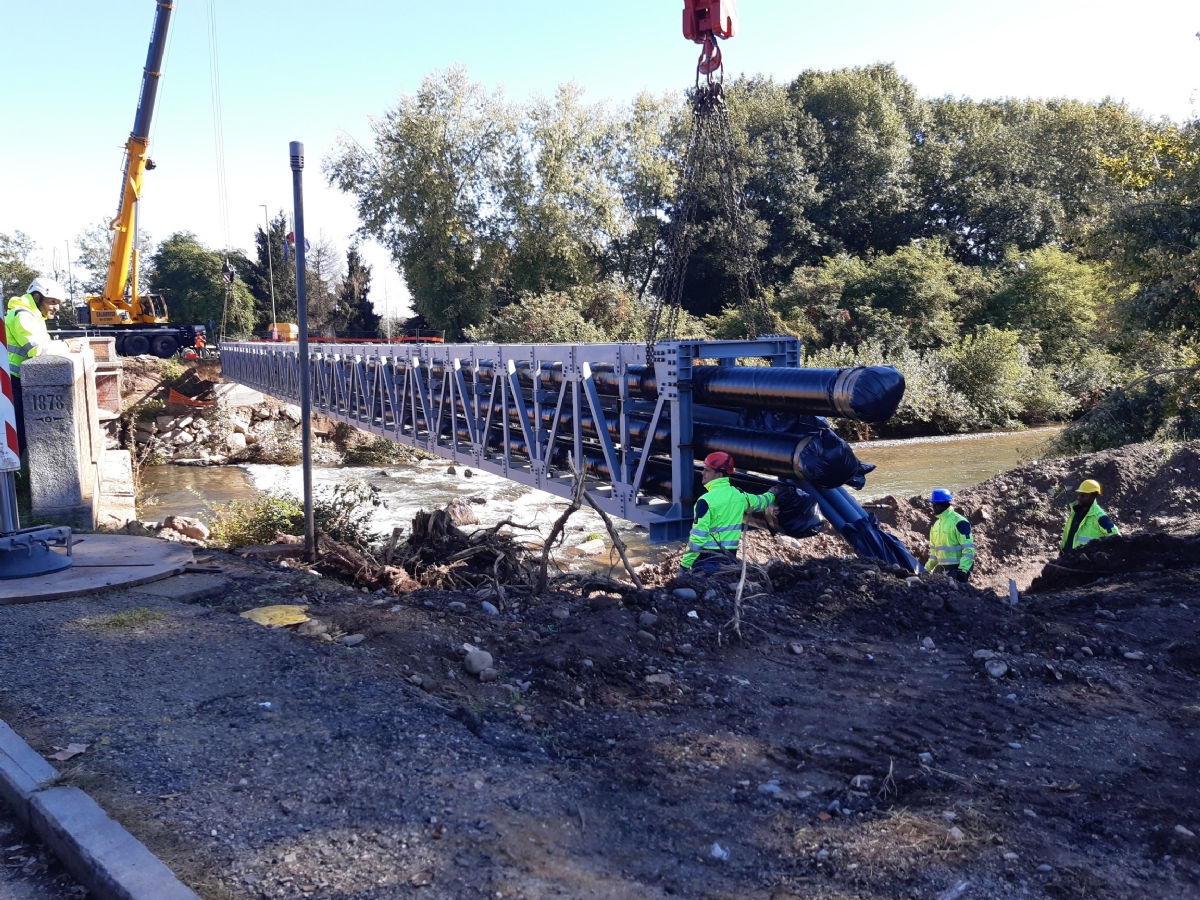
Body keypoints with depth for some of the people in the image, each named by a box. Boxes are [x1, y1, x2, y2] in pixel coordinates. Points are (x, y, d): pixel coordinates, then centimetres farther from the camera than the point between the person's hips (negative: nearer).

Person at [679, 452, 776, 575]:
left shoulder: (706, 501, -17)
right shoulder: (739, 496, 6)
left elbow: (698, 536, -20)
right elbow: (760, 501, 28)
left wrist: (684, 565, -15)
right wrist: (772, 495, 52)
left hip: (707, 558, -7)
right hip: (730, 557, 7)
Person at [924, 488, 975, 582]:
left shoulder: (959, 522, -13)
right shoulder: (936, 523, 13)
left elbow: (968, 548, -17)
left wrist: (963, 570, -25)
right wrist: (927, 568, 17)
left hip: (957, 569, -8)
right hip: (941, 568, 8)